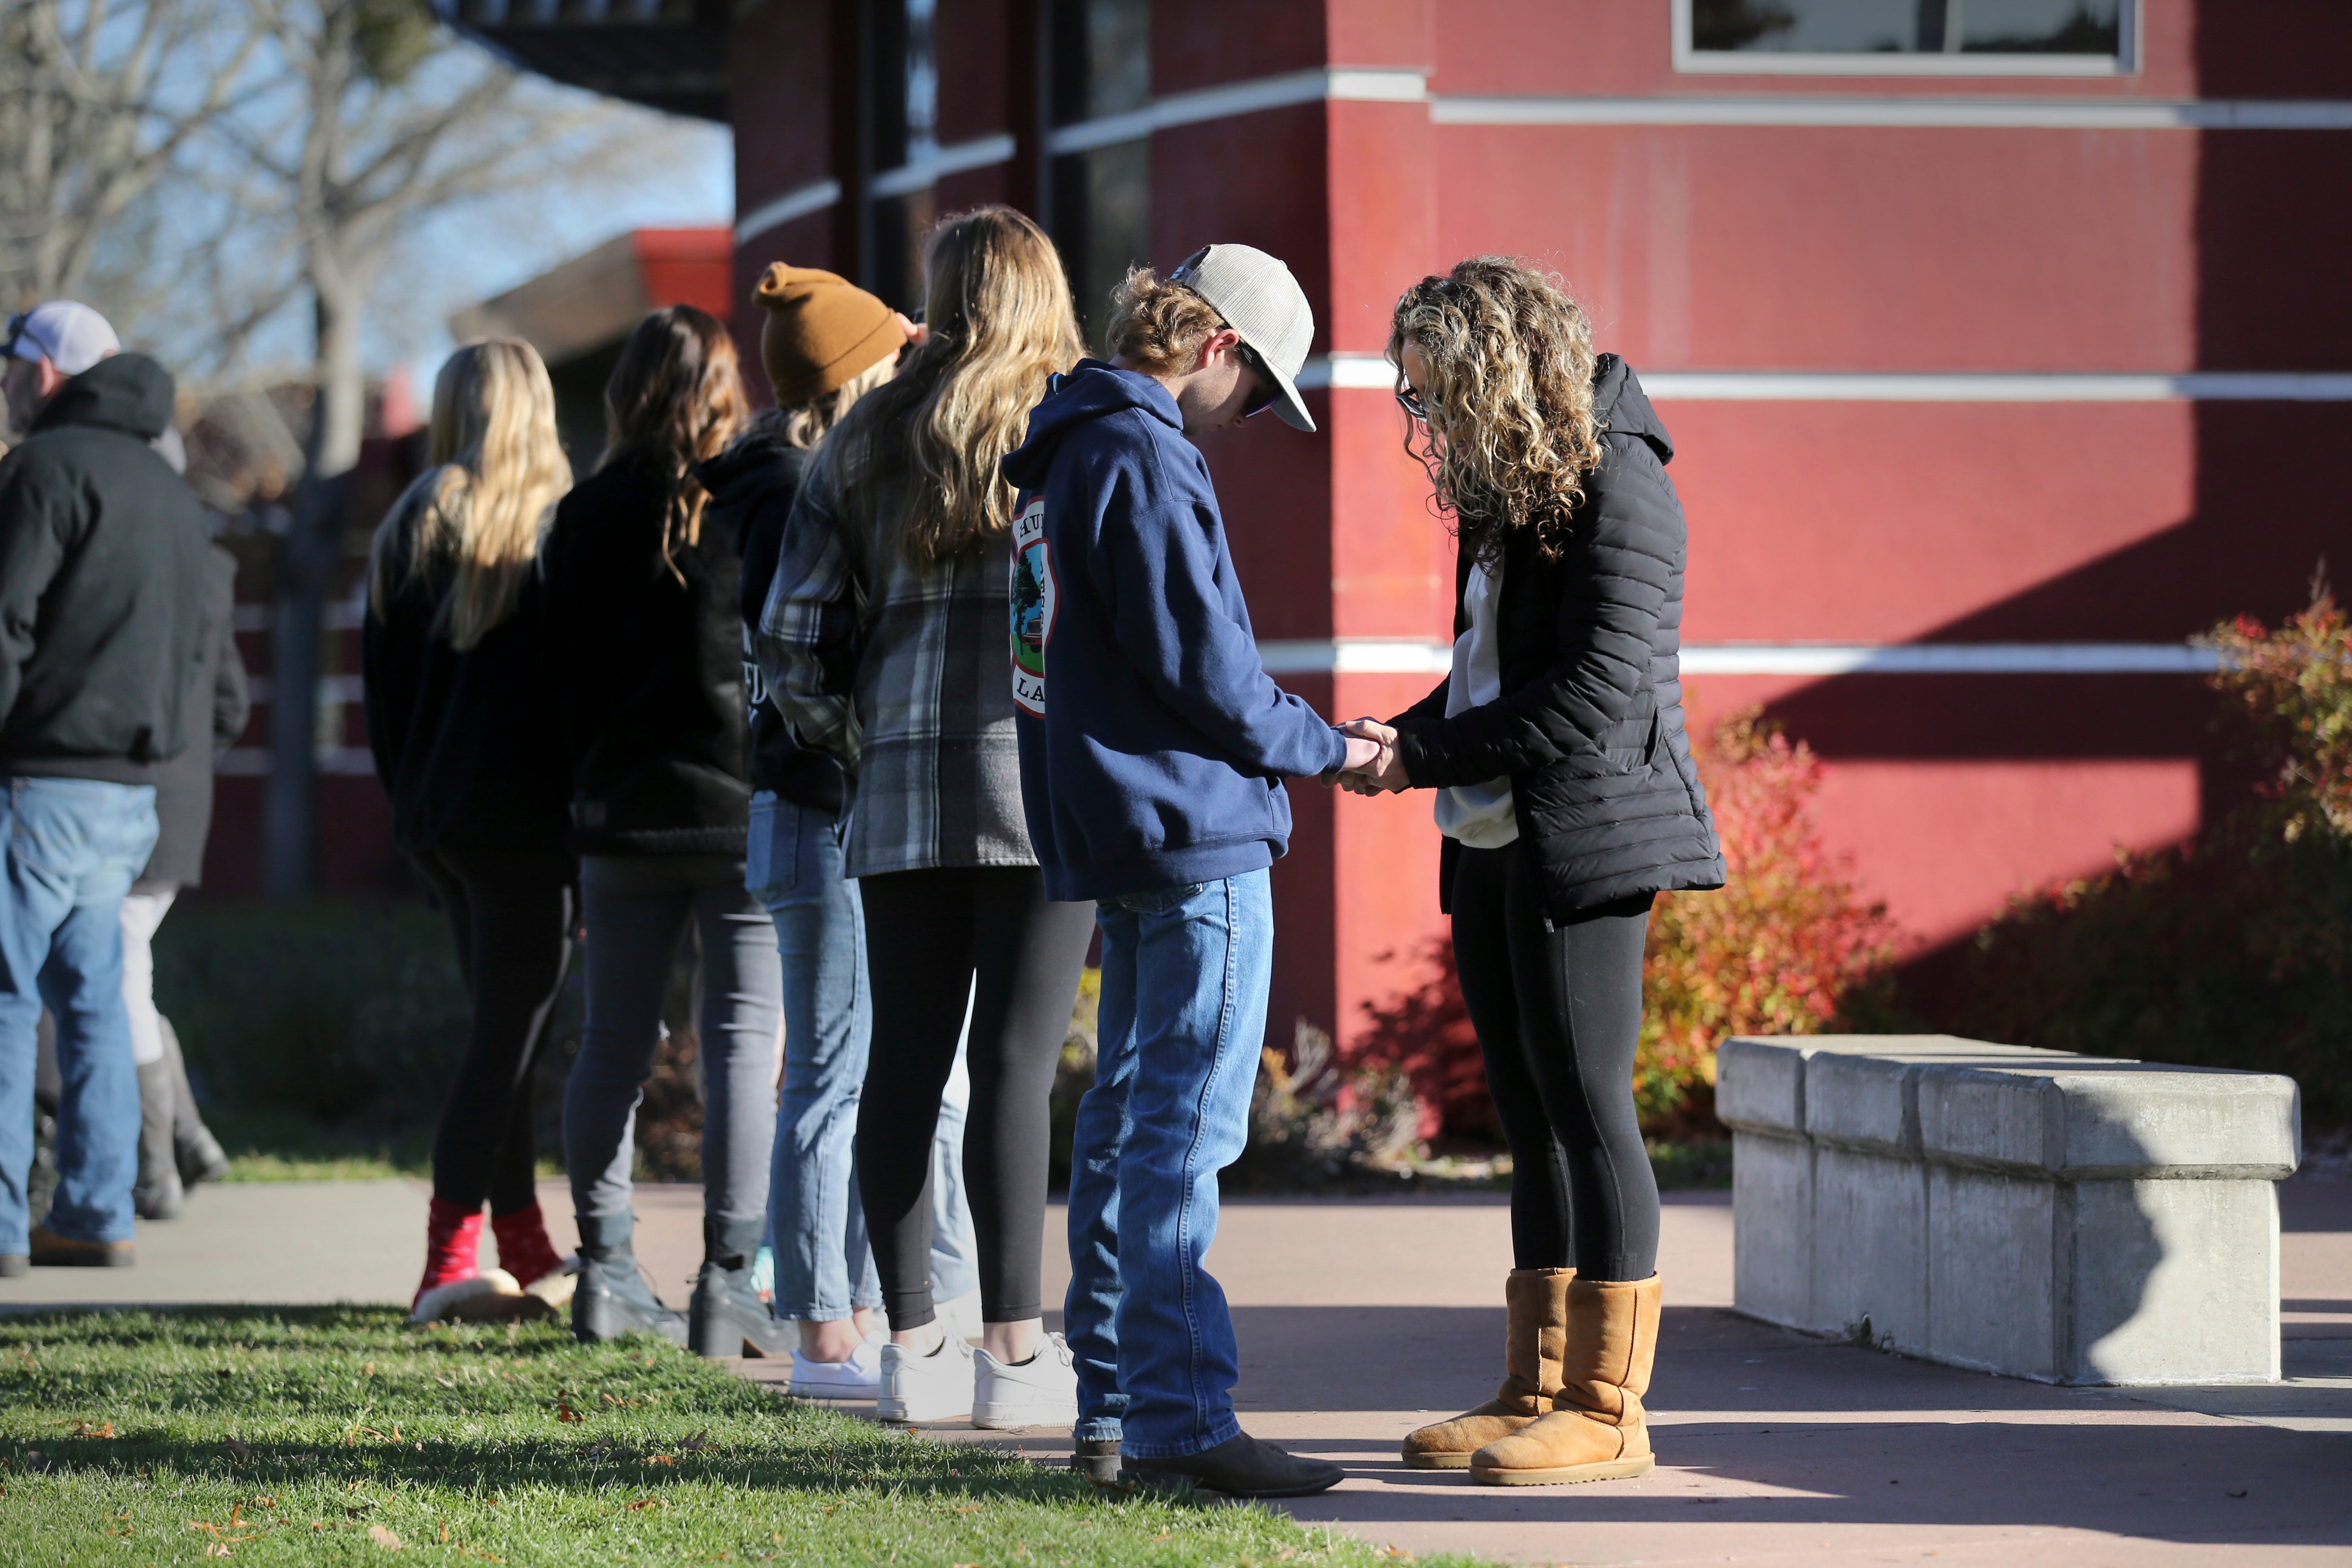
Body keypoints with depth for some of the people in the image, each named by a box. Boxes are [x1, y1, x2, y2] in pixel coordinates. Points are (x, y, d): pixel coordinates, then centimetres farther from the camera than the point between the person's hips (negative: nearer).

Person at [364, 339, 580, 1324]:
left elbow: (382, 687, 13)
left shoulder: (408, 532, 10)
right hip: (525, 817, -6)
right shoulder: (554, 530, -8)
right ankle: (448, 1266, -11)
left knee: (502, 1030, 13)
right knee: (508, 1032, -5)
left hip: (436, 822, 6)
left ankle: (527, 1252, 16)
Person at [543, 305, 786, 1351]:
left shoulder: (589, 515, 3)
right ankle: (727, 1281, -6)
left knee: (613, 1041, 11)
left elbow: (562, 675, 7)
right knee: (742, 1041, -2)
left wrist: (585, 794, 14)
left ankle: (605, 1270, 12)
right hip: (748, 807, -3)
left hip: (623, 809, 3)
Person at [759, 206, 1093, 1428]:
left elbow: (794, 636, 8)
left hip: (905, 781, 3)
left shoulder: (866, 442, 11)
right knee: (1015, 1060, -5)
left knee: (905, 1061, 6)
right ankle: (1014, 1351, -5)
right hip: (1044, 778, -3)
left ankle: (911, 1346, 9)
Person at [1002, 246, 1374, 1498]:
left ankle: (1115, 1407, 19)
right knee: (1184, 1128, -10)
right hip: (1196, 832, -10)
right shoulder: (1142, 462, -15)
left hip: (1114, 833, 10)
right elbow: (1203, 666, -17)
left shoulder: (1066, 455, 16)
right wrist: (1325, 748, -2)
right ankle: (1180, 1416, -10)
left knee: (1128, 1117, 14)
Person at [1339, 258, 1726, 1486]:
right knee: (1530, 1117, 11)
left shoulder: (1616, 487, -13)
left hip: (1586, 843, -9)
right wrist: (1403, 736, 3)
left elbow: (1597, 691, -19)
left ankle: (1607, 1409, -3)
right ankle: (1536, 1392, 16)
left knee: (1586, 1106, -7)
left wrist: (1425, 758, -14)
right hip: (1494, 846, 9)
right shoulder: (1505, 492, 16)